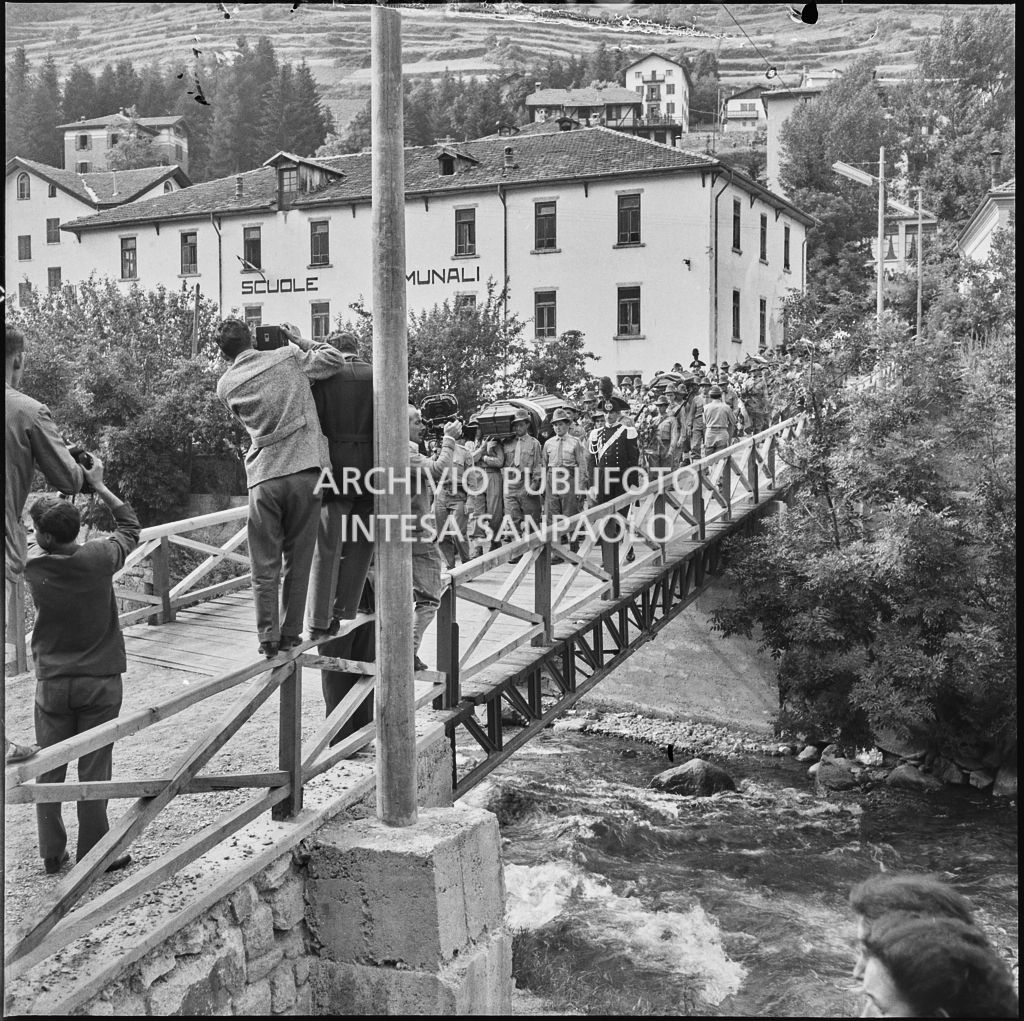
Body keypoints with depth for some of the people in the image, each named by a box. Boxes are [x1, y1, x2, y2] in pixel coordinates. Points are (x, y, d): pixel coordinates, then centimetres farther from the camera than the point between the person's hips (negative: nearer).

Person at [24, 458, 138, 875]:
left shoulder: (33, 563, -10)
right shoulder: (98, 558, -14)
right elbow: (130, 527, 5)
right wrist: (98, 485, 8)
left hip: (52, 684, 2)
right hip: (99, 682, -1)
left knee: (49, 771, 12)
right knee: (93, 772, 5)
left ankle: (51, 855, 21)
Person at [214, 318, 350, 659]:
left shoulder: (226, 385, 9)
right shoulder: (289, 357, 4)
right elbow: (336, 360, 12)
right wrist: (301, 341, 23)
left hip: (263, 476, 1)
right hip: (305, 469, -1)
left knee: (265, 565, 8)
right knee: (298, 559, 9)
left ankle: (268, 638, 6)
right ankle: (291, 634, 13)